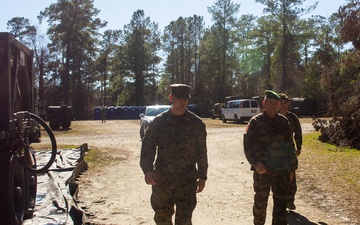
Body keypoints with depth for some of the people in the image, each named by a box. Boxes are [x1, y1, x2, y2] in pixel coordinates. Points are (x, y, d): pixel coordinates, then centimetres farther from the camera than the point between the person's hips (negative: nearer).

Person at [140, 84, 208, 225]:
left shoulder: (196, 123, 0)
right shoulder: (159, 122, -1)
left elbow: (201, 152, 6)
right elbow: (148, 147, -1)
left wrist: (202, 176, 6)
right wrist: (147, 169, -16)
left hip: (187, 181, -1)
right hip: (162, 180, 1)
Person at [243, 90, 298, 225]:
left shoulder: (283, 121, 4)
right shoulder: (256, 122, -7)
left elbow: (289, 143, 14)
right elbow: (248, 146, -9)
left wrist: (291, 166, 9)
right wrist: (255, 163, -25)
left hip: (281, 168, 2)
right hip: (262, 169, -2)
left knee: (280, 202, 1)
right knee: (260, 201, 11)